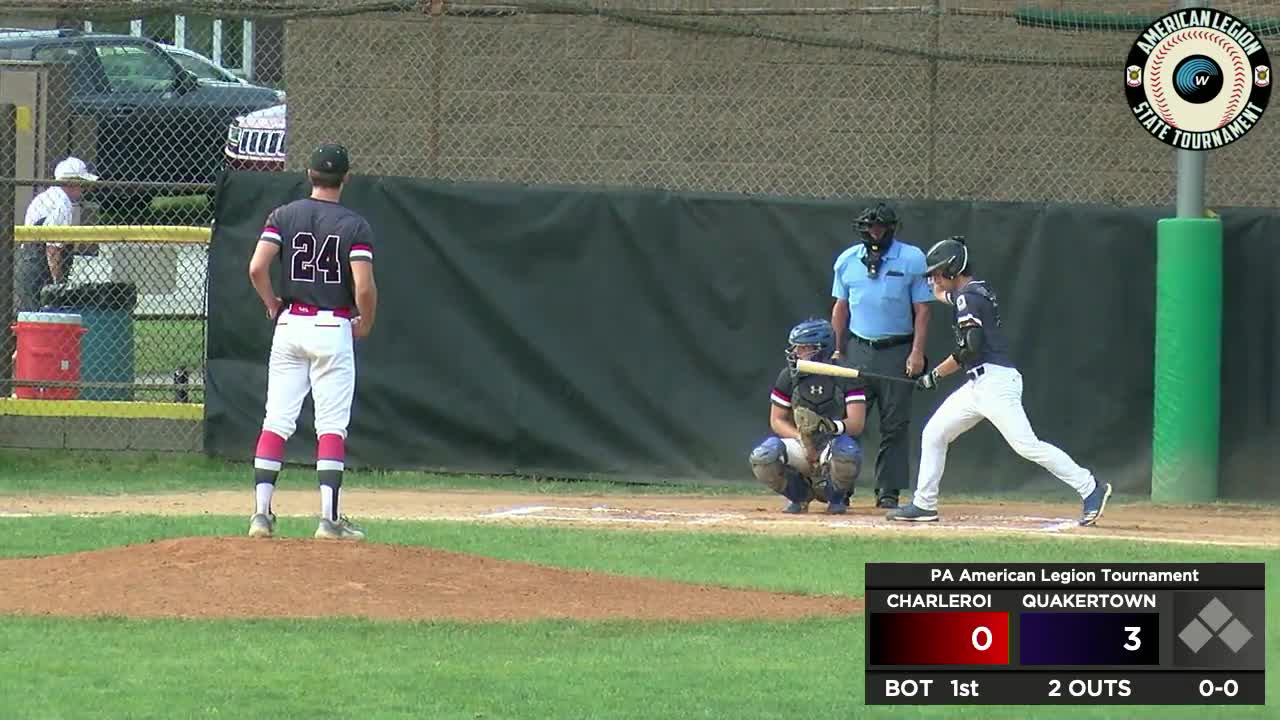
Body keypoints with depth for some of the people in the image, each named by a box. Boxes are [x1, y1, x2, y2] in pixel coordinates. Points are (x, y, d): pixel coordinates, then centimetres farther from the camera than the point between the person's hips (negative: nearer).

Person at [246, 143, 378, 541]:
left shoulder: (284, 216, 1)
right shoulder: (354, 225, -6)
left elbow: (257, 268, -10)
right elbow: (364, 287, -14)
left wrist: (272, 303, 8)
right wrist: (365, 324, 5)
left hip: (289, 326, 3)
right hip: (333, 329, -3)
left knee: (276, 421, 5)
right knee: (332, 426, 1)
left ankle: (261, 512, -1)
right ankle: (329, 517, -4)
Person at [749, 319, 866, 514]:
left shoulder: (846, 377, -10)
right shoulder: (789, 376, -1)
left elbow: (856, 425, -17)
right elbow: (777, 421, 2)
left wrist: (832, 426, -39)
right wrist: (802, 439, -18)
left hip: (835, 441, -3)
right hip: (801, 446, 3)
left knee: (847, 452, -41)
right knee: (762, 458, -28)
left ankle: (837, 497, -3)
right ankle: (799, 495, 6)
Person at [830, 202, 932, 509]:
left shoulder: (912, 259, -1)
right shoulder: (847, 260, 7)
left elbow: (922, 310, -2)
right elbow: (840, 307, 15)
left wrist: (917, 352, -9)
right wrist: (838, 349, 9)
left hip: (897, 352, -2)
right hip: (857, 350, 2)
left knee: (895, 424, 0)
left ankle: (889, 490, 5)